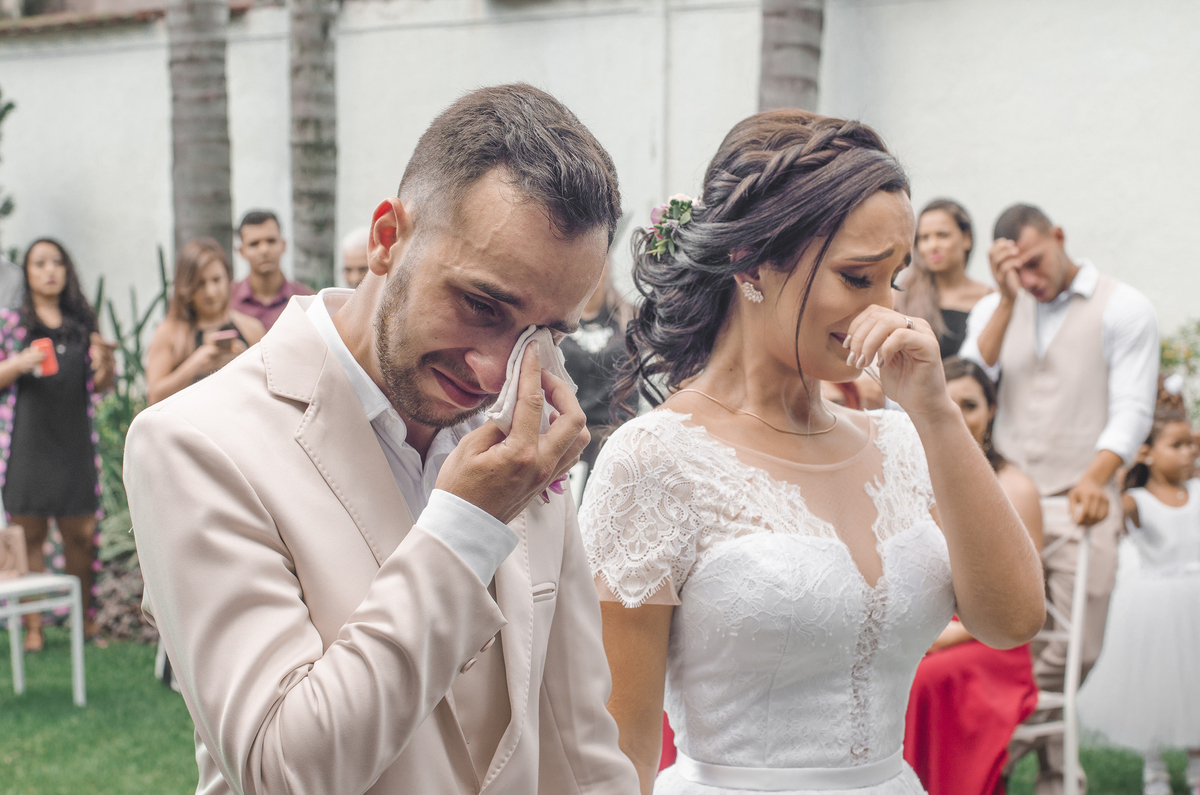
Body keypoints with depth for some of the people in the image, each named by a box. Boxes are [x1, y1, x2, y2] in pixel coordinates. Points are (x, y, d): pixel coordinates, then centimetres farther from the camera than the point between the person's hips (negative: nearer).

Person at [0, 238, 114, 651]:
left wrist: (104, 364, -7)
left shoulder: (82, 322, 12)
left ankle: (83, 617, 18)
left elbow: (99, 387, 14)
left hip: (74, 440, 3)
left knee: (81, 533, 4)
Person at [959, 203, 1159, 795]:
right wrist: (1007, 300, -4)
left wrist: (1095, 477, -23)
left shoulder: (1123, 309, 2)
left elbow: (1132, 409, -6)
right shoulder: (993, 309, 16)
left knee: (1072, 653, -6)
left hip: (1079, 503, -3)